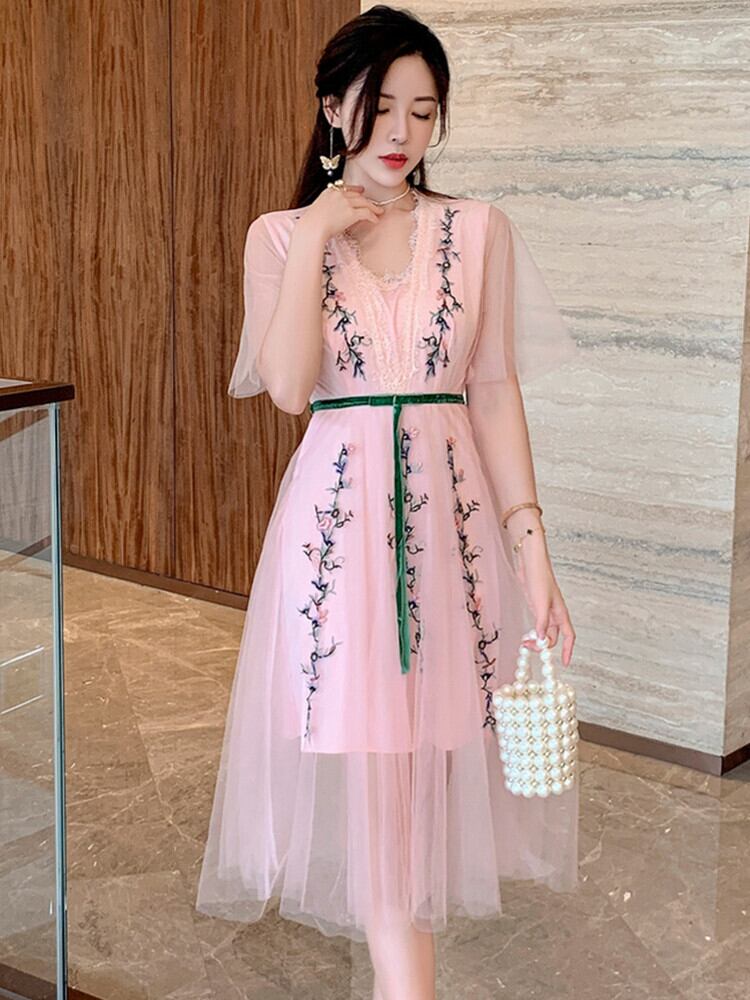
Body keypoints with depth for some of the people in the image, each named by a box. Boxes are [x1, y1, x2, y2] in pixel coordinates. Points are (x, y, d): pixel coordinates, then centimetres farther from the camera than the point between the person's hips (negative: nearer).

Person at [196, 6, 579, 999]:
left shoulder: (479, 230, 4)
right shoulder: (282, 234, 2)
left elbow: (495, 392, 3)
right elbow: (288, 386, -11)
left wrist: (531, 545, -2)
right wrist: (317, 234, -13)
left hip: (450, 506, 1)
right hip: (339, 507, -1)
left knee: (431, 737, 8)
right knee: (368, 744, 0)